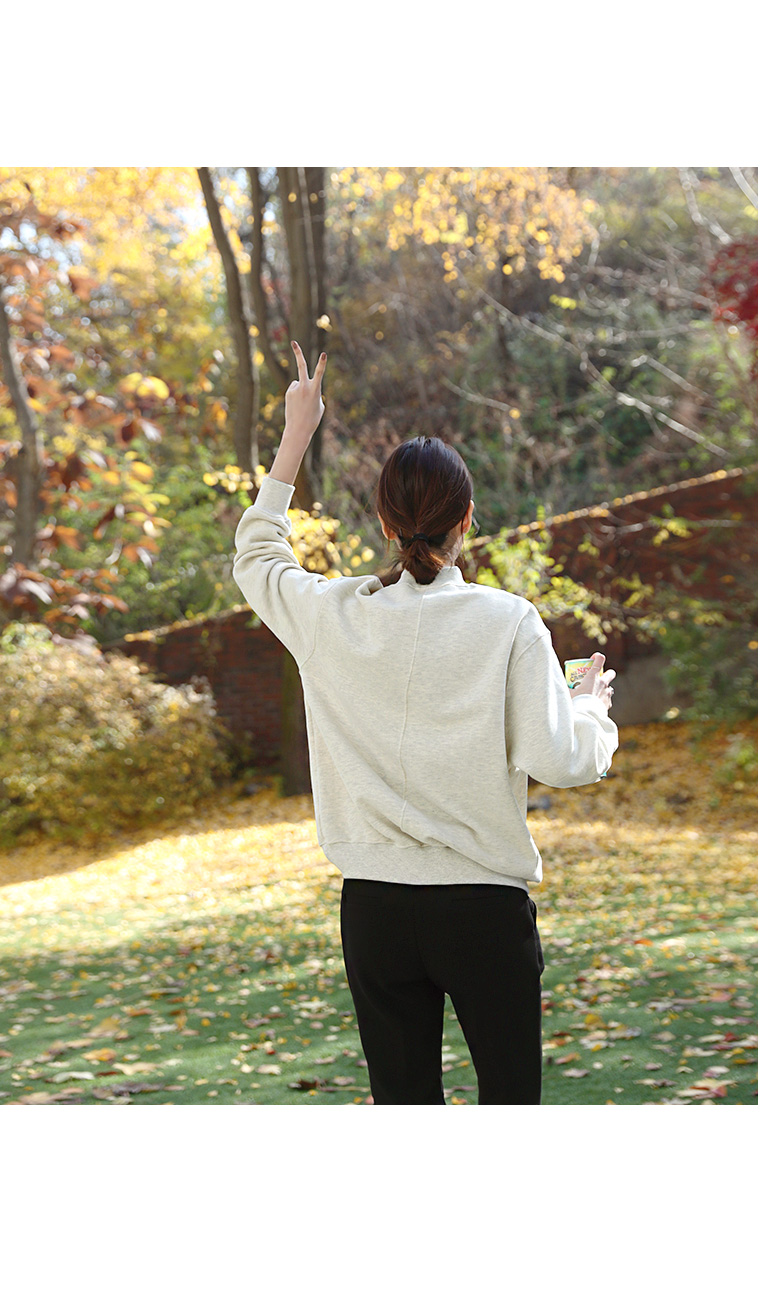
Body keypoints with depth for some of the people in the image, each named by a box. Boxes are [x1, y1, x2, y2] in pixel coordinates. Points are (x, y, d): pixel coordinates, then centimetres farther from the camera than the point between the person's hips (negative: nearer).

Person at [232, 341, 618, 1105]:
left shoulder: (330, 616, -2)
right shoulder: (508, 621, -10)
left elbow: (255, 552, 19)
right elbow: (560, 761, -12)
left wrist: (297, 433, 25)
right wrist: (594, 705, 9)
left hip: (374, 908, 3)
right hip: (485, 906, -2)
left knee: (402, 1098, 11)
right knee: (509, 1096, 8)